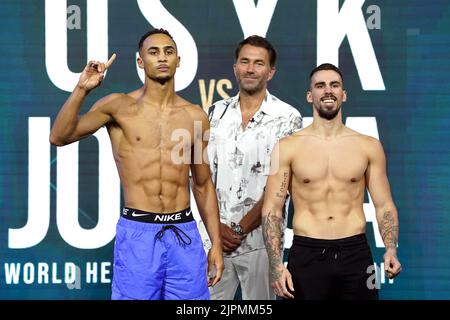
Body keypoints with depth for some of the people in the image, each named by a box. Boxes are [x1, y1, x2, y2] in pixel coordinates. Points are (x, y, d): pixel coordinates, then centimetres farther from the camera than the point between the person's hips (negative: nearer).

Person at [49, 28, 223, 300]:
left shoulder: (196, 116, 9)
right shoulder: (120, 107, 0)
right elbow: (60, 137, -9)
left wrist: (217, 244, 11)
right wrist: (82, 90, -21)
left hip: (184, 234, 3)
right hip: (137, 233, -3)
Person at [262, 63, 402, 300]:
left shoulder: (369, 147, 7)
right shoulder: (287, 148, 2)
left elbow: (384, 205, 8)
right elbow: (272, 209, 0)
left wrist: (391, 250, -9)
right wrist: (276, 265, -10)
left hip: (356, 254, 1)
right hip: (306, 254, -1)